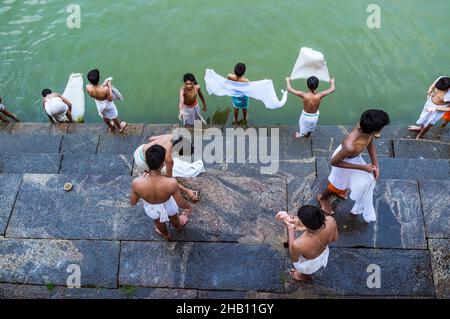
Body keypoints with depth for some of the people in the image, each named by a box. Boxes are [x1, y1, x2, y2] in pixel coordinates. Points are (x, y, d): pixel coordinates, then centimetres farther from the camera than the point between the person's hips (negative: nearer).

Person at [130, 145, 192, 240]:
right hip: (168, 206, -1)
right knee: (173, 217, 37)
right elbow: (180, 203, -23)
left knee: (158, 221, 38)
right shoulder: (171, 183, -42)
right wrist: (189, 206, 0)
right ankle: (178, 226, 72)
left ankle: (166, 235, 70)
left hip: (151, 208, 1)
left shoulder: (136, 183, -39)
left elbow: (132, 202, -17)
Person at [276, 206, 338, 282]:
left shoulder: (298, 244, -48)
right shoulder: (331, 221, -36)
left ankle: (306, 276, 67)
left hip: (309, 265, -4)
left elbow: (294, 259, -21)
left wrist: (291, 229, -23)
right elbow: (335, 239, -10)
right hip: (324, 254, 4)